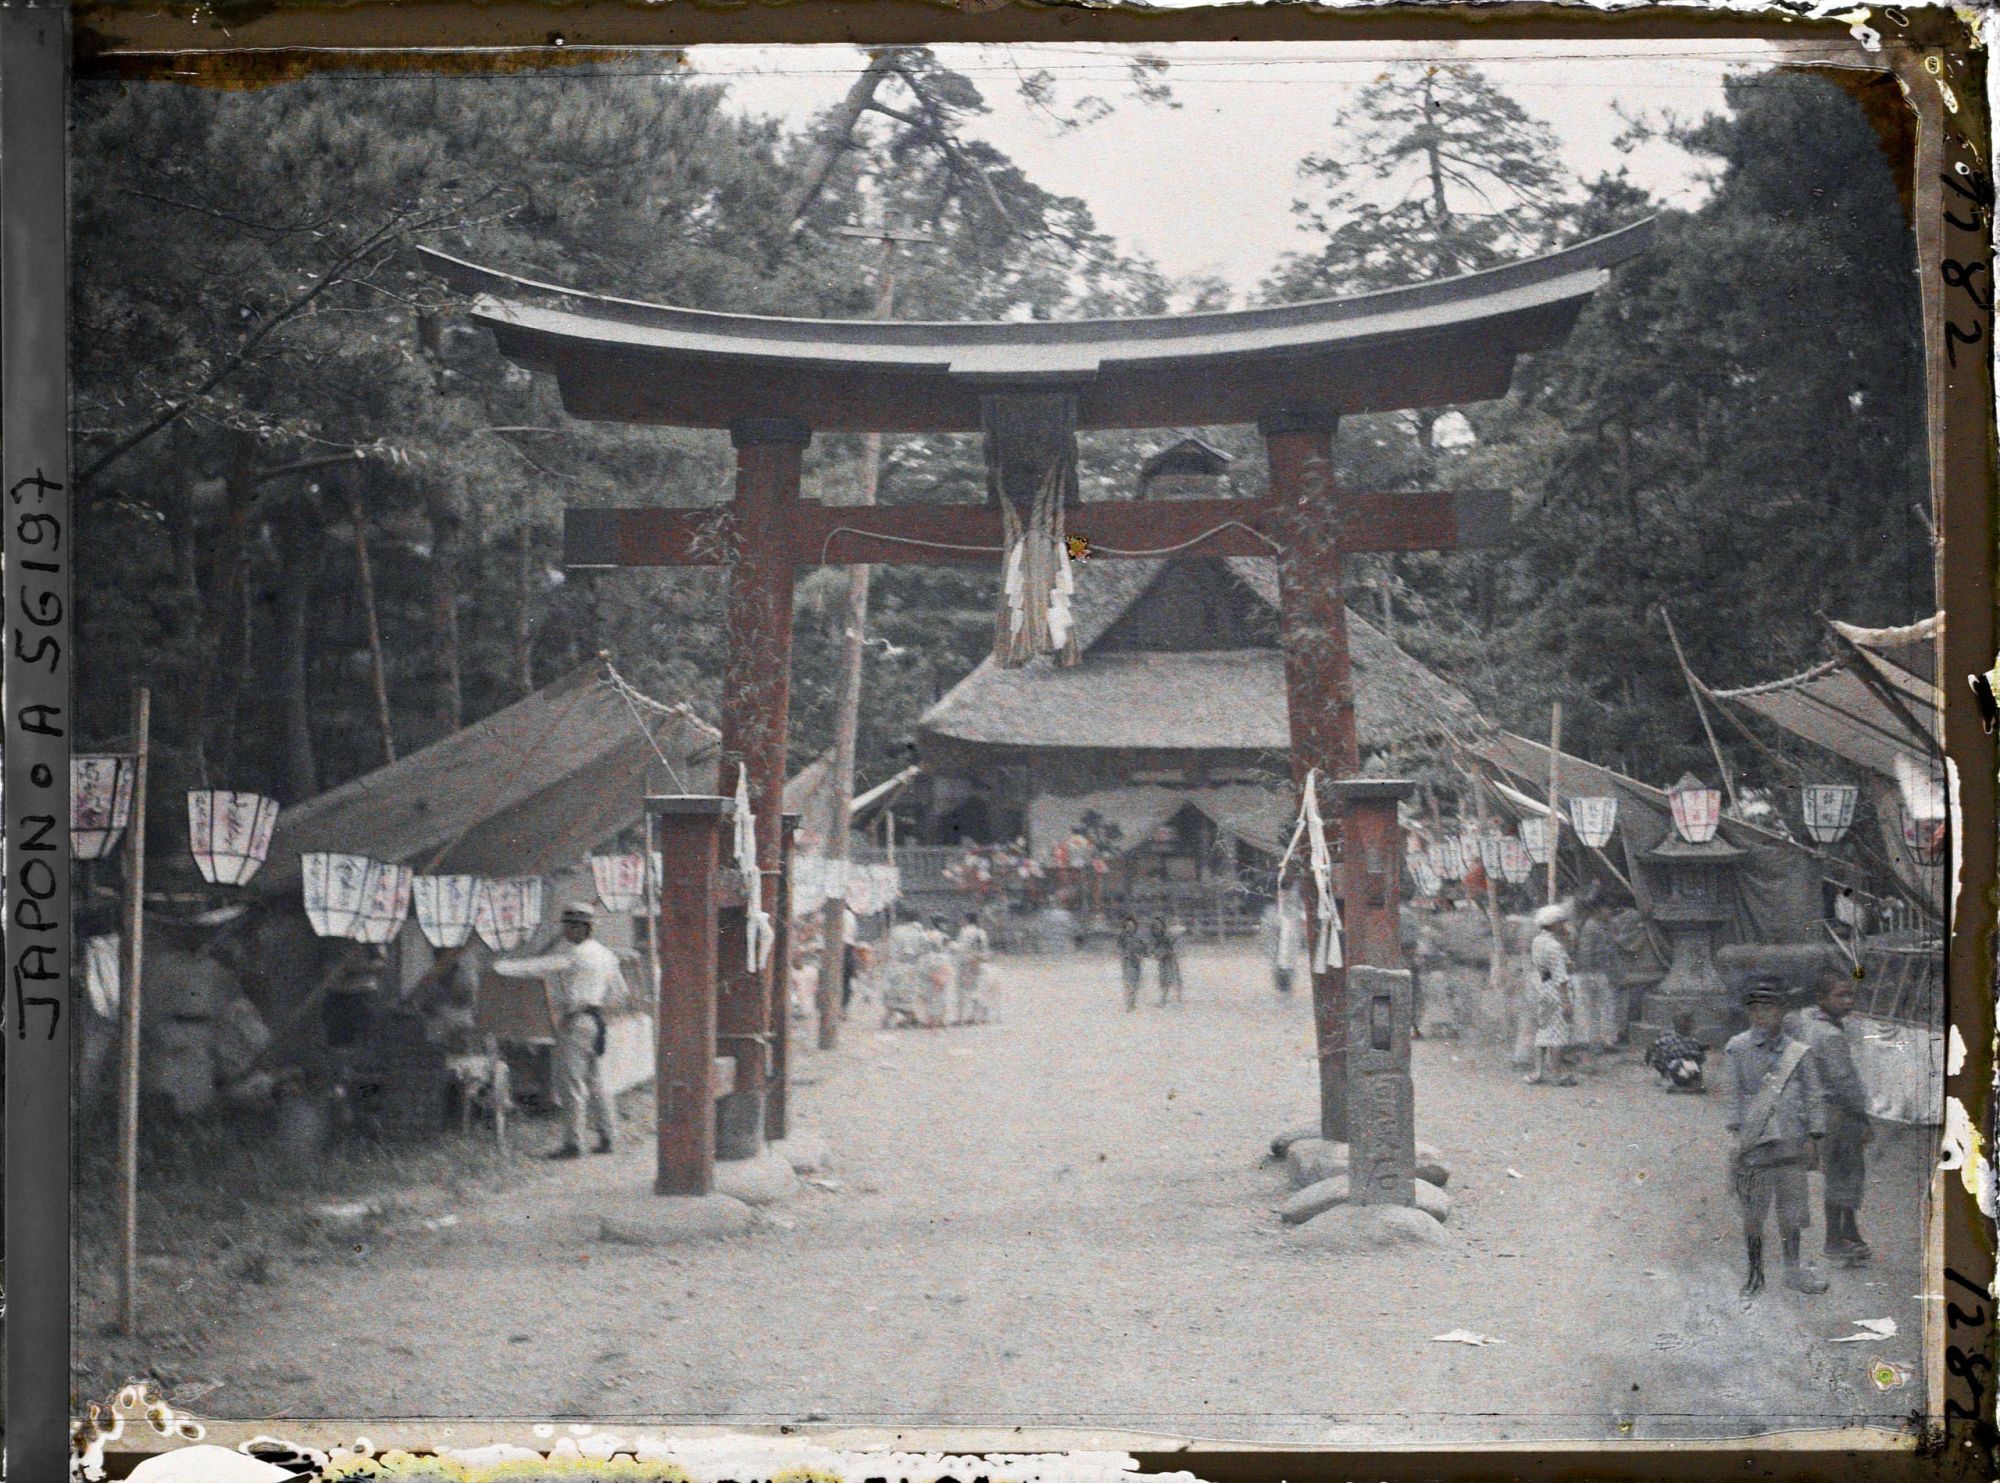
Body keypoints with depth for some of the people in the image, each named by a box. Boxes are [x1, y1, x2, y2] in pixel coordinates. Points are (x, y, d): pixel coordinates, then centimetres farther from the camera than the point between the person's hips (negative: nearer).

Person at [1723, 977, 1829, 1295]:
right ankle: (1754, 1272, 12)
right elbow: (1733, 1093, 1)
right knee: (1753, 1209, 2)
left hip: (1791, 1141, 1)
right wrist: (1738, 1132, -8)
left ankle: (1794, 1268, 15)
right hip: (1754, 1141, -1)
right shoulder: (1737, 1049, 3)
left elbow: (1814, 1096, 8)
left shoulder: (1798, 1052, 6)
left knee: (1791, 1205, 5)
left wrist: (1812, 1137, 1)